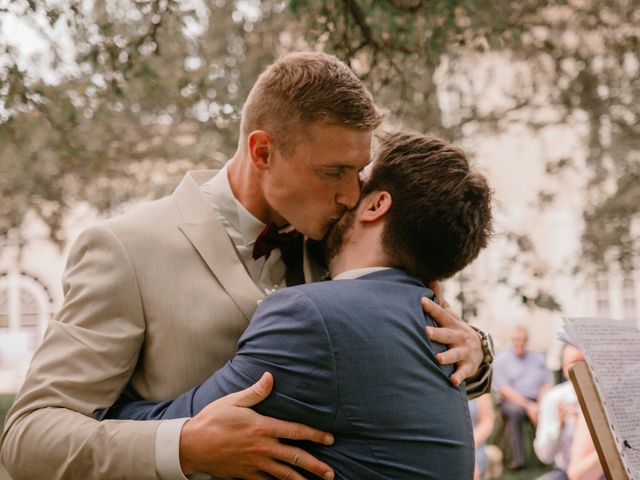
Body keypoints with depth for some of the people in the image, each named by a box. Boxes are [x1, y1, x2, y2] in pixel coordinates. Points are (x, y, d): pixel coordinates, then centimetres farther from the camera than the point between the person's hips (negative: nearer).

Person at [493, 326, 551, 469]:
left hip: (537, 402, 3)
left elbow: (546, 385, 11)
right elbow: (504, 389, -4)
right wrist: (527, 405, -16)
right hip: (512, 401, -3)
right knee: (514, 411, -38)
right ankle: (518, 459, -38)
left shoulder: (538, 358, 18)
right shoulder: (501, 360, 6)